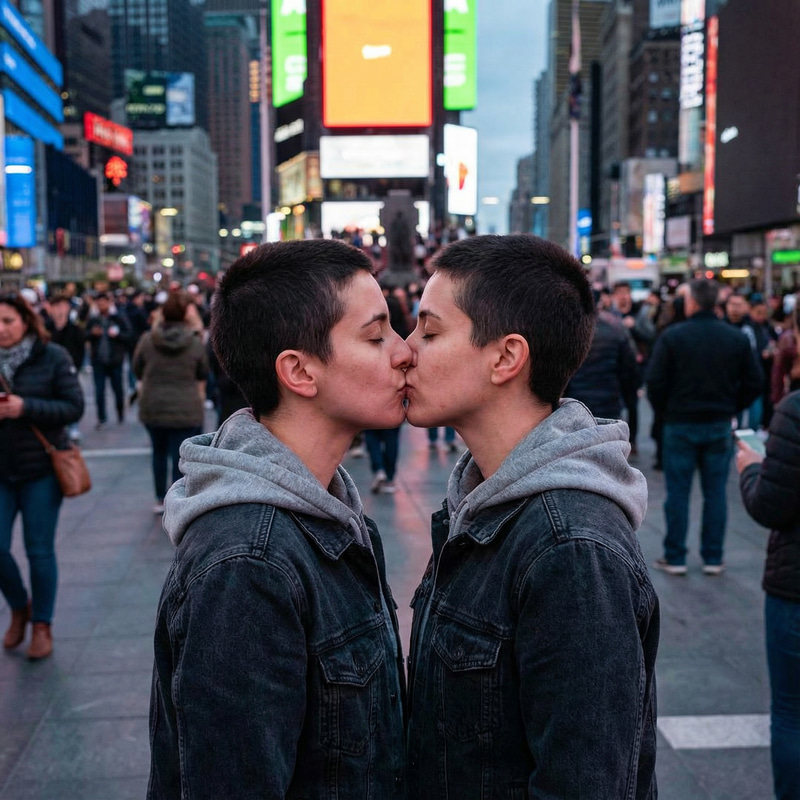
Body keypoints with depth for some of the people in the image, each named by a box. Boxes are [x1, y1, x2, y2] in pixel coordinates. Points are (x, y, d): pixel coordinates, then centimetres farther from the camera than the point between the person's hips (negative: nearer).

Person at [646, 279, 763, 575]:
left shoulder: (672, 336, -10)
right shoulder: (737, 338, 0)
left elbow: (655, 382, -12)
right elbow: (754, 383, 1)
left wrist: (664, 411, 4)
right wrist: (730, 408, 12)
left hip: (680, 425, -2)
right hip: (720, 426, 3)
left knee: (678, 492, 5)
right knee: (716, 492, 9)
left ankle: (675, 558, 10)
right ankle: (713, 559, 13)